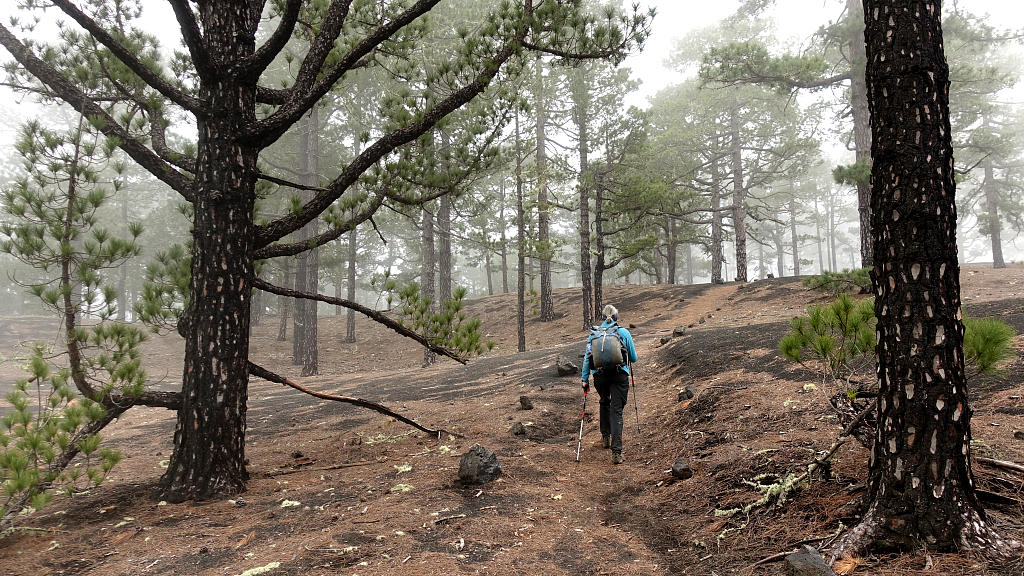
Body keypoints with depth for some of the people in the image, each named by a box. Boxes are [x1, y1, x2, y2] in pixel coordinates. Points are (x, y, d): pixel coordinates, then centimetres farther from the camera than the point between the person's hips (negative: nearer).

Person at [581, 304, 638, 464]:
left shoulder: (593, 333, 8)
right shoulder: (624, 332, 5)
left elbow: (587, 358, 4)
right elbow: (634, 358, 10)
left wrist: (585, 379, 7)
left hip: (600, 375, 2)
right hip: (620, 374, -2)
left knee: (605, 403, 29)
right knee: (616, 411, -2)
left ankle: (605, 437, 37)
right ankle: (616, 452, -12)